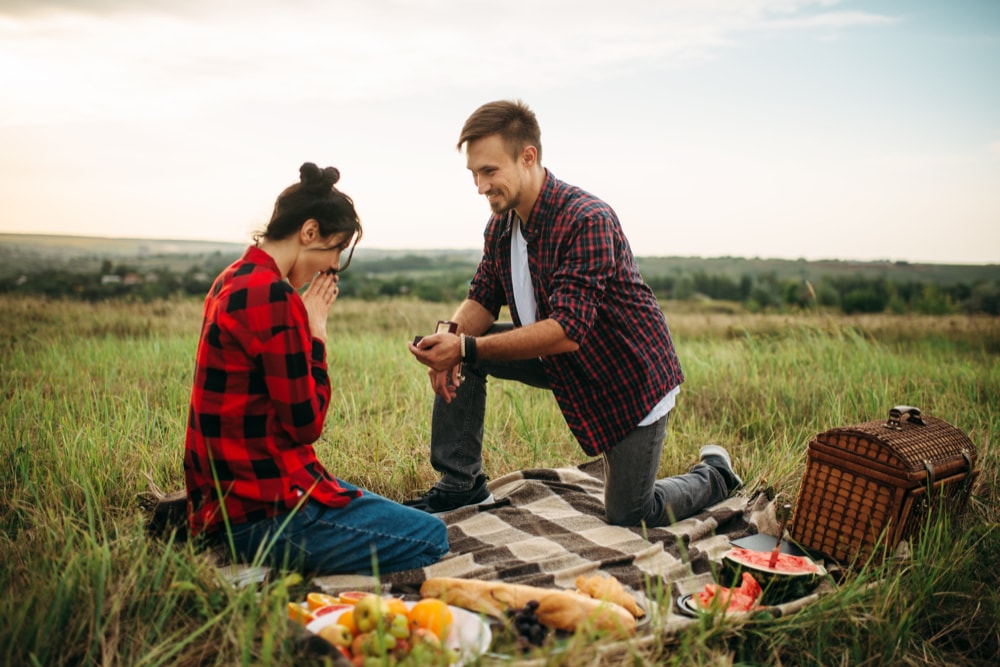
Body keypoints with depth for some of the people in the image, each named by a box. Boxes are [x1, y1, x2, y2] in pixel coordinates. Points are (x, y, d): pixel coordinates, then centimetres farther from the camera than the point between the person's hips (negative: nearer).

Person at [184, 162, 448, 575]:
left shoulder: (236, 280, 12)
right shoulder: (271, 294, -21)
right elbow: (306, 423, -17)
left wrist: (306, 326, 2)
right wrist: (316, 332, -7)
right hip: (264, 514, -10)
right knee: (431, 538, -4)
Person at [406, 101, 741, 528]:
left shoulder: (586, 220, -30)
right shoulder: (501, 225, -3)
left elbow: (567, 330, -36)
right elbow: (482, 300, 0)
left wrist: (466, 348, -39)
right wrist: (451, 337, -23)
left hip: (632, 374, -7)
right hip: (562, 360, 7)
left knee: (628, 517, -1)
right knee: (460, 356, -7)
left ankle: (714, 474, 29)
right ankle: (460, 484, 6)